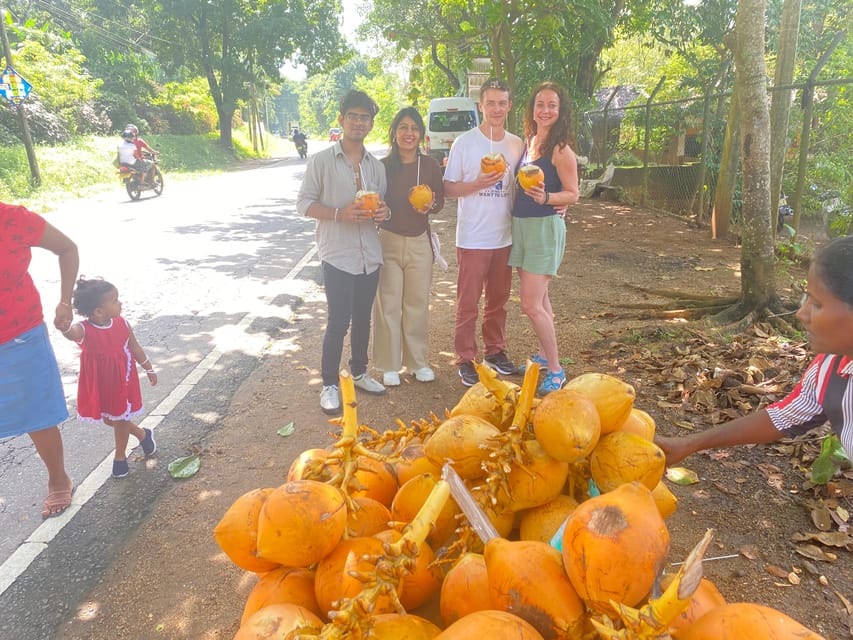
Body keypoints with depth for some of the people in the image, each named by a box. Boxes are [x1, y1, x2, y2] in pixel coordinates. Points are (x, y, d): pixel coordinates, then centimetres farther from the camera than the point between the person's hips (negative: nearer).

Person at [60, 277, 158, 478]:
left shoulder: (122, 324, -13)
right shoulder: (83, 331, -23)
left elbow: (135, 348, 2)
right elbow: (68, 332, -49)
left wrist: (149, 369, 12)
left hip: (122, 381, 0)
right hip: (98, 384, 0)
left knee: (121, 419, 12)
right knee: (108, 419, 16)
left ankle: (120, 456, 35)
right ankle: (142, 434, 43)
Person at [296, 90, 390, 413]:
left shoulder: (376, 165, 11)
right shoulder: (321, 161, -4)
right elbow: (304, 203, -5)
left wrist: (383, 211, -5)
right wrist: (339, 213, -20)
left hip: (370, 256, 5)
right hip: (338, 256, -5)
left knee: (363, 318, 15)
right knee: (337, 322, -3)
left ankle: (359, 372, 32)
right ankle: (329, 384, 12)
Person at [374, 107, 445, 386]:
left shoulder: (430, 165, 0)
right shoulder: (383, 166, -4)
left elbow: (440, 201, 6)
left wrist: (430, 205, -14)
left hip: (419, 241, 2)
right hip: (388, 240, -1)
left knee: (418, 304, 9)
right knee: (388, 304, 3)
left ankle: (418, 361, 26)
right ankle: (389, 365, 18)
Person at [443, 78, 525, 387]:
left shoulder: (517, 144, 8)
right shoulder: (464, 143, -4)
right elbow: (448, 188, -5)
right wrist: (478, 184, -21)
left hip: (505, 237, 5)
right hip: (472, 238, -4)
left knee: (499, 299, 14)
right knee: (468, 303, 2)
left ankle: (495, 351, 29)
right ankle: (465, 359, 13)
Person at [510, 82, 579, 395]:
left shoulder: (560, 149, -11)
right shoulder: (528, 142, 10)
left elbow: (572, 194, -12)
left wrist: (545, 197, -28)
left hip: (545, 227, -7)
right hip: (521, 225, 8)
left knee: (531, 304, -10)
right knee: (538, 296, 16)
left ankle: (556, 371, 3)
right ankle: (544, 353, 31)